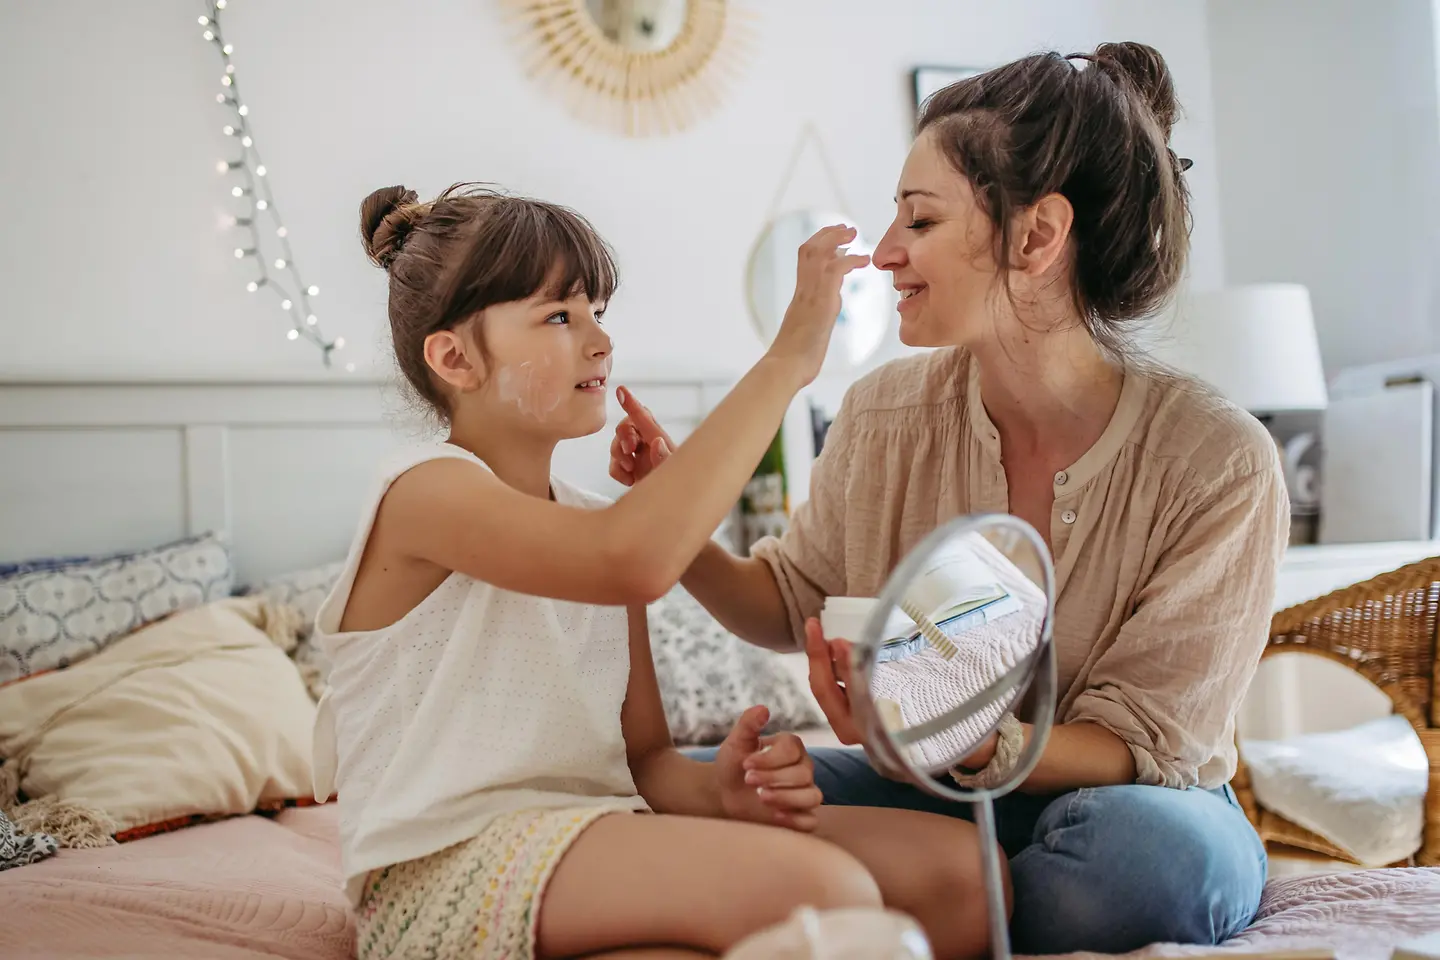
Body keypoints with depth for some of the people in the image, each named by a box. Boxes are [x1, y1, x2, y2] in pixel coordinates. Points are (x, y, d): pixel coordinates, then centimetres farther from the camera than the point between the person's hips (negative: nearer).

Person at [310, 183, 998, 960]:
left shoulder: (595, 526, 16)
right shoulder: (426, 491, -8)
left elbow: (644, 757, 15)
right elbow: (637, 564, -29)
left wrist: (719, 789, -10)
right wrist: (787, 360, -22)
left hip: (589, 848, 8)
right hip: (444, 870, -8)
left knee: (959, 867, -7)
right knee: (823, 891, -31)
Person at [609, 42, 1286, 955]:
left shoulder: (1218, 463, -20)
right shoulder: (885, 416, -9)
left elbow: (1134, 745, -17)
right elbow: (790, 605, 7)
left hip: (1124, 797, -2)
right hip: (935, 786, 3)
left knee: (1147, 843, -37)